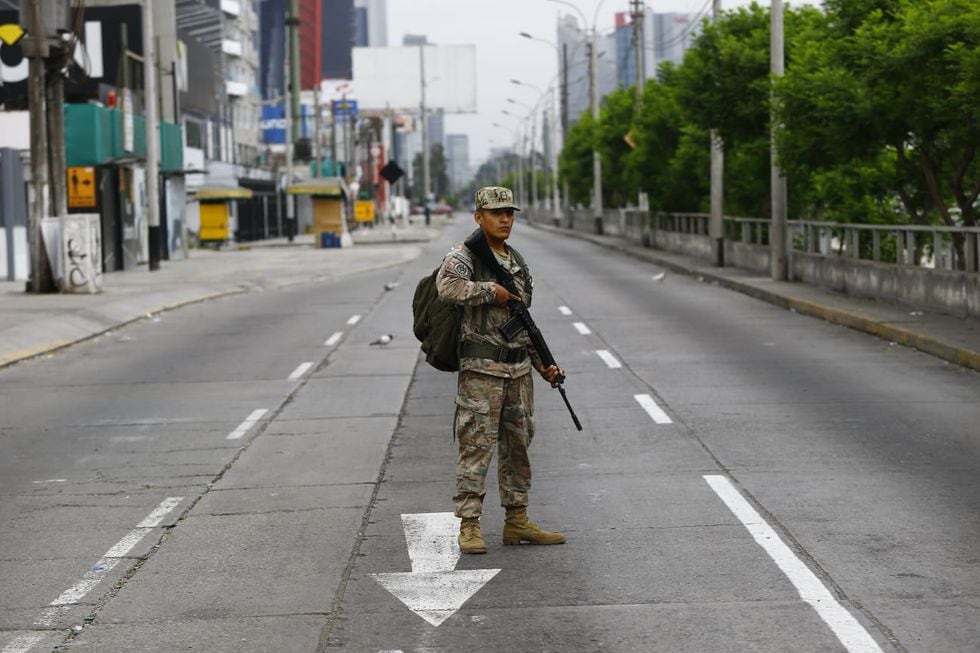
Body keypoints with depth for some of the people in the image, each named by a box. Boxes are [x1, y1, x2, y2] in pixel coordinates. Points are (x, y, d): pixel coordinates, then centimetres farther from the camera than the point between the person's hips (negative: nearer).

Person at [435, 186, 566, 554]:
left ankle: (517, 522, 19)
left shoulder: (518, 262, 17)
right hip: (481, 369, -7)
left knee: (518, 446, 11)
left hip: (518, 369, 7)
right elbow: (447, 286, -30)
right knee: (477, 446, -6)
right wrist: (491, 290, -19)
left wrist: (543, 364, 18)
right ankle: (469, 526, -2)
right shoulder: (464, 257, -7)